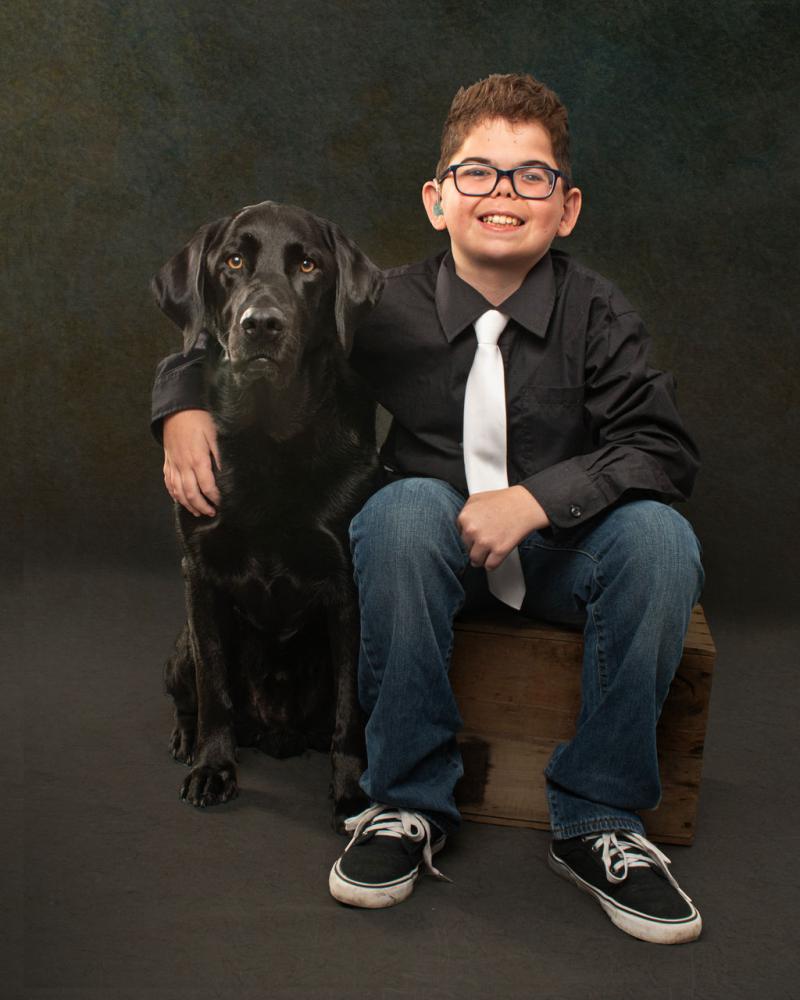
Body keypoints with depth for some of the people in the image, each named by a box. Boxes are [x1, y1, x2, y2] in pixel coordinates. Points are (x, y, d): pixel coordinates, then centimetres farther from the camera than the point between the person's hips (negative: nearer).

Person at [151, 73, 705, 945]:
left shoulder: (598, 315, -7)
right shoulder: (390, 309, -7)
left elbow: (663, 449, -15)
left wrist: (537, 499, -28)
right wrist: (185, 407, -17)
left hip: (558, 552, 1)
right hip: (432, 552, 0)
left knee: (659, 535, -30)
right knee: (407, 505, -34)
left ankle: (596, 820, -13)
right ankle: (407, 803, -18)